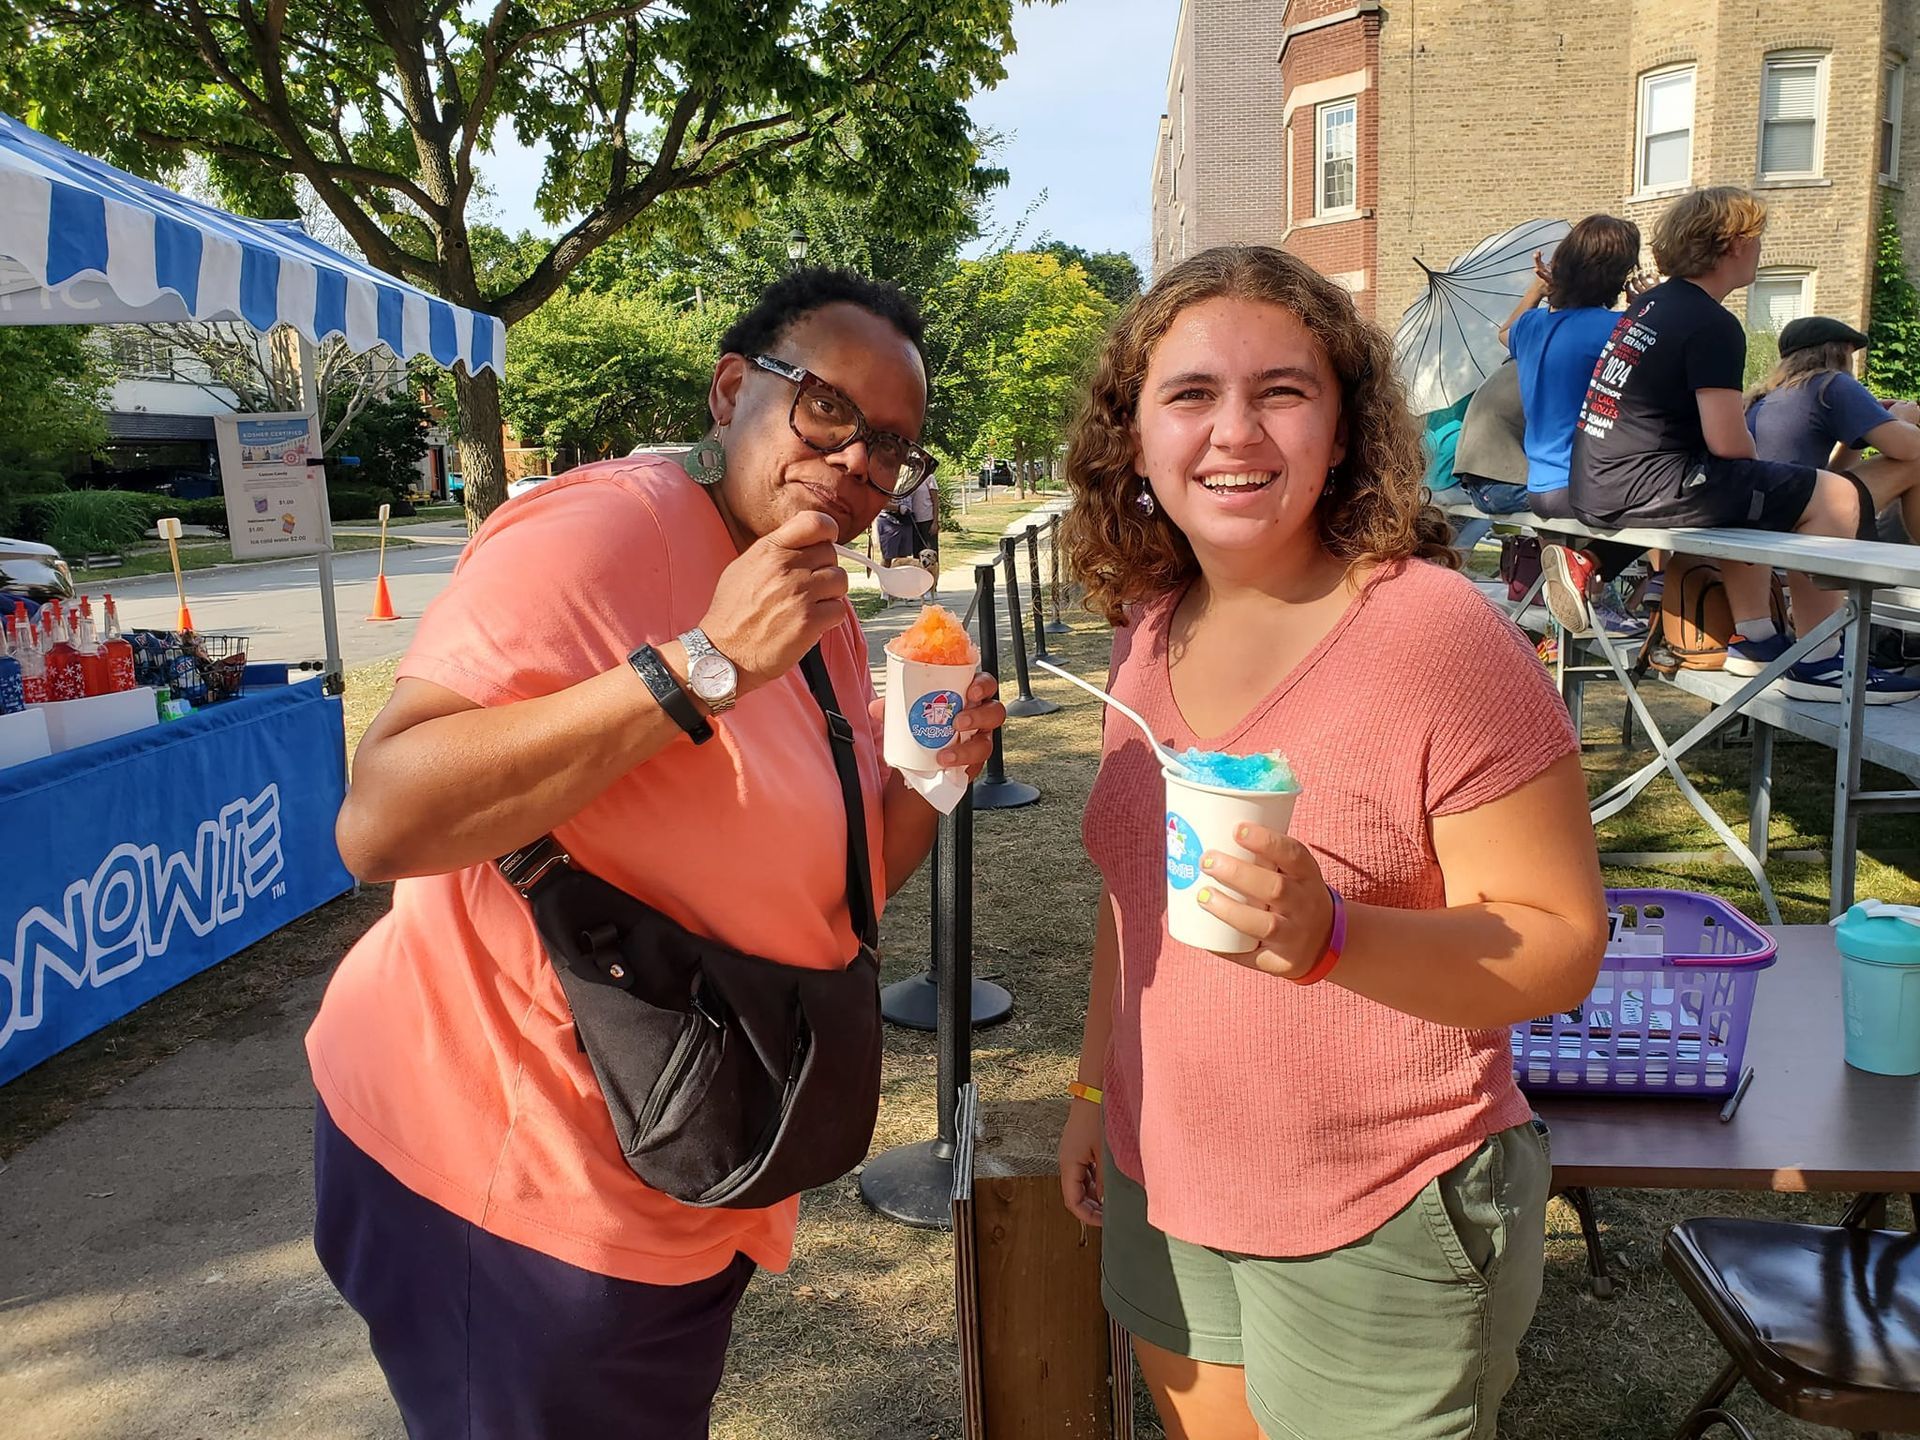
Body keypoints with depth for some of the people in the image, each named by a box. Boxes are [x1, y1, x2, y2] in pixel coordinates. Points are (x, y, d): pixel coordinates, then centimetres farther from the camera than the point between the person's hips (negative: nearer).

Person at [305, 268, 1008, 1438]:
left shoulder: (827, 614, 5)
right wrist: (704, 663, -33)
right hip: (507, 1177, -8)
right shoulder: (606, 529, -21)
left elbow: (841, 885, 12)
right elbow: (379, 824, -31)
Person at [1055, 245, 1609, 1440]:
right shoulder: (1150, 630, 0)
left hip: (1377, 1237, -5)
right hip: (1163, 1199, 6)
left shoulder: (1437, 634, -19)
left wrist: (1329, 933, -34)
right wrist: (1096, 1086, 15)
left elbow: (1563, 948, -18)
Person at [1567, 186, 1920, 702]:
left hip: (1596, 487, 10)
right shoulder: (1712, 325, -10)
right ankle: (1818, 663, 2)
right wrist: (1762, 473, 8)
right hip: (1644, 490, -10)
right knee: (1837, 497, -4)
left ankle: (1755, 639, 31)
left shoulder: (1646, 305, 17)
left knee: (1748, 494, 33)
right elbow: (1727, 443, -16)